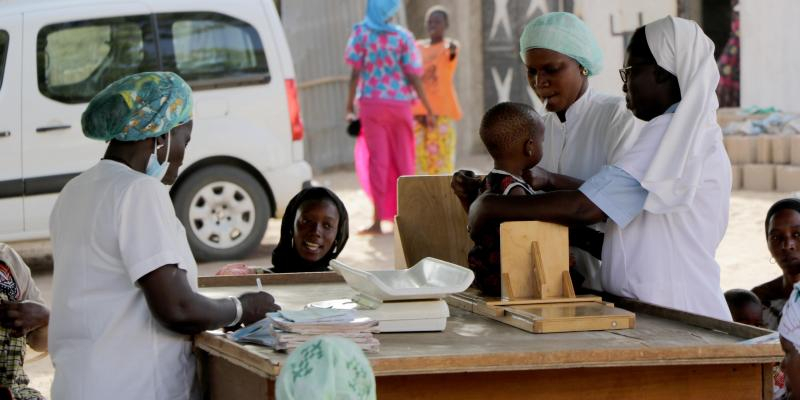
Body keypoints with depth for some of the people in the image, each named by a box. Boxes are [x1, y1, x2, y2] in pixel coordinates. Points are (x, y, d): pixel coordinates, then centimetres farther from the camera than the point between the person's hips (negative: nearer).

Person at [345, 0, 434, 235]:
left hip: (372, 104, -1)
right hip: (400, 104, 1)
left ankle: (378, 220, -7)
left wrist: (350, 105, 0)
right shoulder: (403, 37, -4)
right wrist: (428, 109, 0)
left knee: (377, 160, -2)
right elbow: (413, 77, -6)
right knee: (403, 161, 10)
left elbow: (355, 73, -7)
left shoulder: (361, 33, -4)